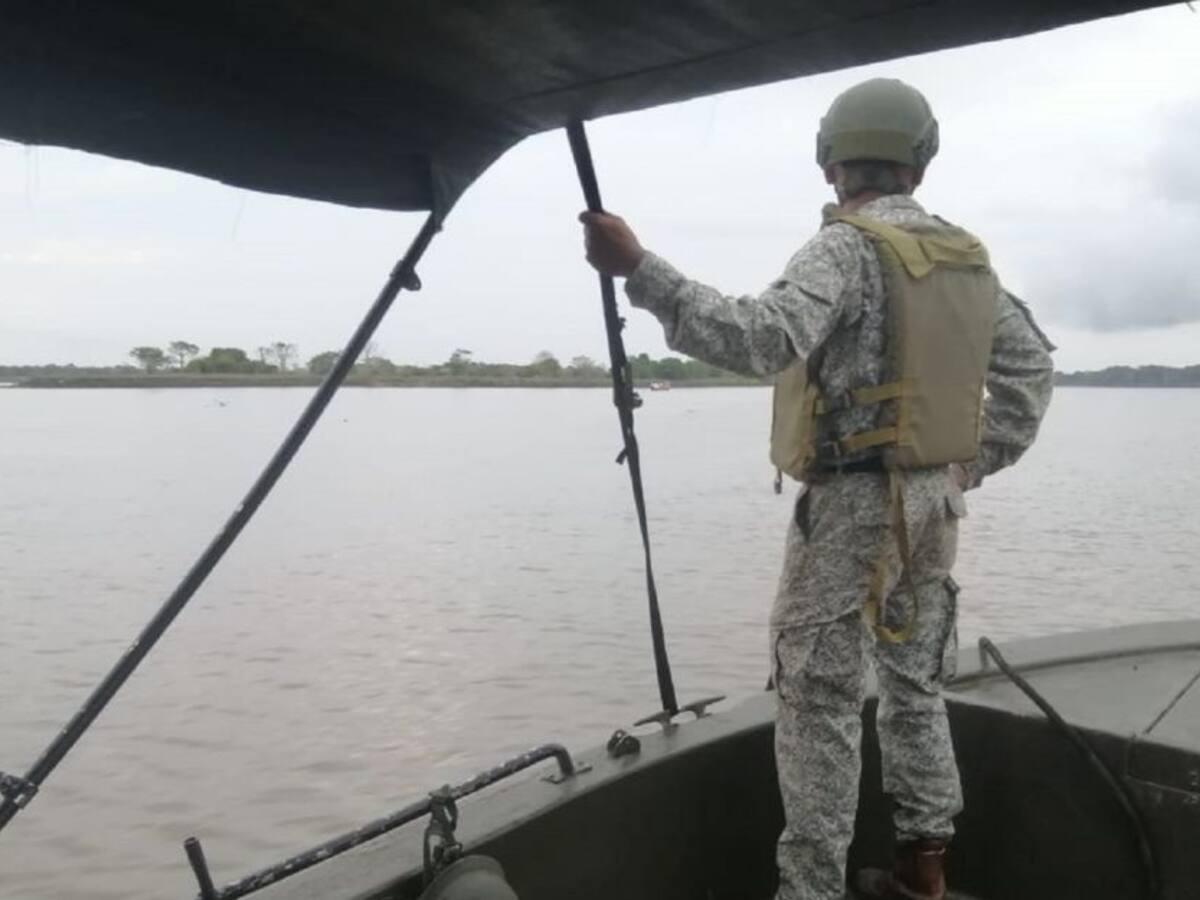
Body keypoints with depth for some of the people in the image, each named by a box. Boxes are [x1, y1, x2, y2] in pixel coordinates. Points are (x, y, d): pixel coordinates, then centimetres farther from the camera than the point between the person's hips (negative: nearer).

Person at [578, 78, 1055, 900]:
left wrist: (640, 269, -32)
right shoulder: (969, 256, 10)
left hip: (854, 501, -7)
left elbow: (763, 338, -31)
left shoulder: (847, 248, -14)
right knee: (916, 683, 18)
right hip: (935, 502, 8)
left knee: (820, 699, 0)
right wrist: (976, 465, 17)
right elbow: (1032, 365, 15)